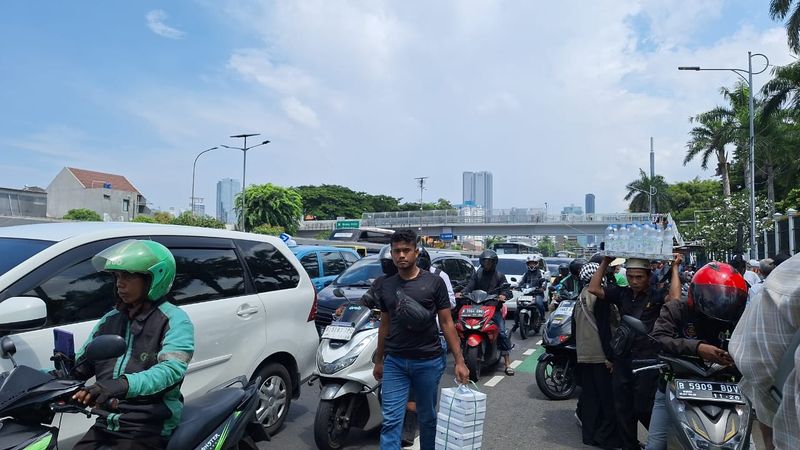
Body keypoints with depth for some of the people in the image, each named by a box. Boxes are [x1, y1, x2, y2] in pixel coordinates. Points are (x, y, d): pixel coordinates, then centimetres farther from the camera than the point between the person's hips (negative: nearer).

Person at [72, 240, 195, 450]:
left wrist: (124, 384, -37)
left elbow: (172, 368, -23)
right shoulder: (110, 320, 15)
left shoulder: (173, 319, -8)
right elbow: (80, 366, 15)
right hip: (105, 424, 6)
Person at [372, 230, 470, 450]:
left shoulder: (434, 282, -3)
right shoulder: (385, 286, 7)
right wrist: (378, 361, 17)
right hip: (394, 362, 2)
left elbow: (446, 323, -2)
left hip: (428, 362, -2)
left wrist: (459, 361, -6)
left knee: (428, 418, 13)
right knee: (391, 421, -1)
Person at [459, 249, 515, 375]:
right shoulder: (477, 274, 15)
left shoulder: (499, 276, 11)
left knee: (502, 333, -14)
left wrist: (503, 295, -25)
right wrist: (462, 293, -19)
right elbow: (470, 286, 2)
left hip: (494, 308, -1)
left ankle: (508, 364, -8)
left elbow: (506, 289, -1)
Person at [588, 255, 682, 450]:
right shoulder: (621, 293, 5)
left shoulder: (656, 295, -5)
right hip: (622, 359, 4)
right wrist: (605, 263, -1)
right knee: (623, 409, 13)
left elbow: (674, 298, -25)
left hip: (647, 360, -4)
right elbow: (593, 289, -2)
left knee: (643, 409, 3)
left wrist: (674, 268, -17)